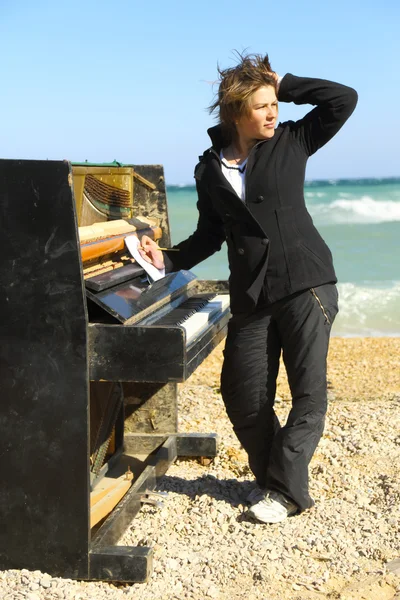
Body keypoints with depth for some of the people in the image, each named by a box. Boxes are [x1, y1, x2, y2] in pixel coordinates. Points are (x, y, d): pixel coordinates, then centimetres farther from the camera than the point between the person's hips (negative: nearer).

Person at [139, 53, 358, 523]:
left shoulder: (290, 142, 3)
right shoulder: (209, 171, 8)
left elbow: (344, 99, -2)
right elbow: (210, 236, 15)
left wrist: (284, 85, -3)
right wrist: (168, 261, 1)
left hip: (306, 284, -2)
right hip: (251, 296, 3)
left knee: (309, 393, -5)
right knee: (243, 398, 4)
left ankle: (285, 489, 5)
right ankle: (271, 477, 24)